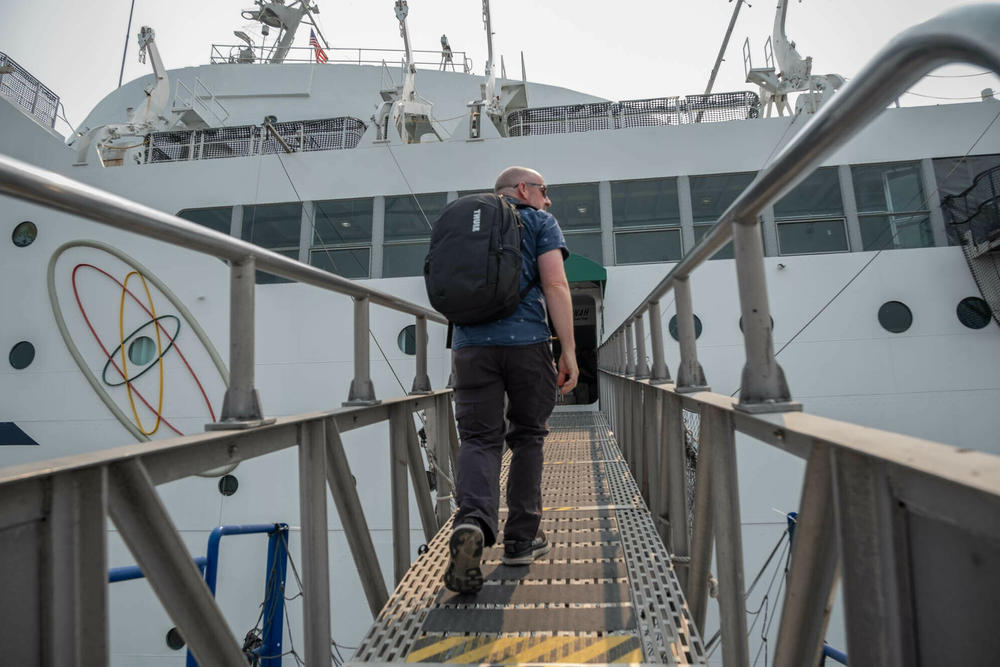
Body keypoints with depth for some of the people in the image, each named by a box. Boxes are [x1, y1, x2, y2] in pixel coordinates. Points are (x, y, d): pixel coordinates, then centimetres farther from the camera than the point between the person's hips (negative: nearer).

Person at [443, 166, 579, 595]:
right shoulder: (538, 222, 9)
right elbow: (555, 285, -5)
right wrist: (569, 350, -6)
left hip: (472, 343, 3)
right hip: (526, 340, -3)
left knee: (479, 439, 2)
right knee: (527, 437, 10)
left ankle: (472, 523, -22)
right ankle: (521, 539, 17)